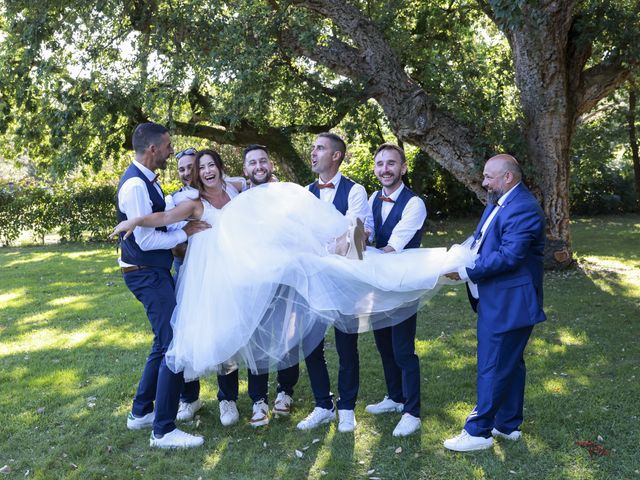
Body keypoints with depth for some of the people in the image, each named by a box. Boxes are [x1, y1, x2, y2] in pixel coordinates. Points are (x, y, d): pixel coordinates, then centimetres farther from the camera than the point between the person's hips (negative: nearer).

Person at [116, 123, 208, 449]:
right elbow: (146, 239, -23)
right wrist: (186, 232, -13)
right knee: (173, 345, -7)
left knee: (164, 343, 19)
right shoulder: (135, 185, -21)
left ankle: (140, 412, 32)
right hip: (147, 274, -10)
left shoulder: (146, 180, 9)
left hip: (154, 271, 10)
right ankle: (163, 430, 2)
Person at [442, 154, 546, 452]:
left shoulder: (523, 208, -20)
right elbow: (482, 238, 16)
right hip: (498, 301, 10)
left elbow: (509, 256, -26)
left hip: (508, 304, -10)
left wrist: (465, 272, -21)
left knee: (493, 368, -1)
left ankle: (479, 432, 10)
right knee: (510, 363, 19)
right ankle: (508, 424, 32)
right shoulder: (499, 202, 11)